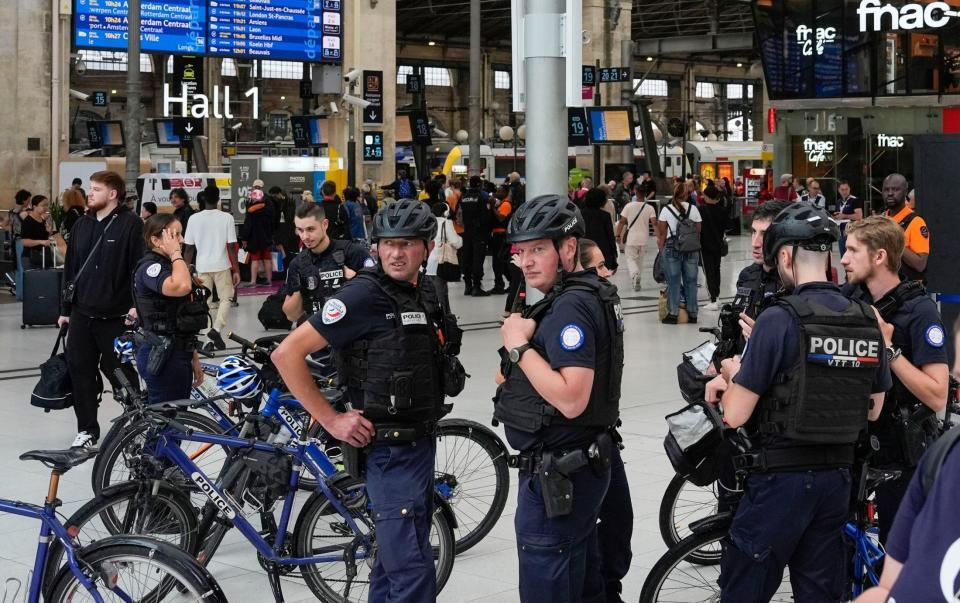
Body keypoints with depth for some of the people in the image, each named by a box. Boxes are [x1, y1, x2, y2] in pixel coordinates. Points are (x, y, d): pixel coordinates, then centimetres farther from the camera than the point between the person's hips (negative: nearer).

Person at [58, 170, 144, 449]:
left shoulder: (130, 224, -8)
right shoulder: (82, 225, 12)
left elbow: (139, 267, -11)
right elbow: (70, 267, 16)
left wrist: (136, 304, -16)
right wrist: (65, 308, 15)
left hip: (115, 316, -6)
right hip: (81, 314, 6)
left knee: (121, 373, 2)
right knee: (80, 371, 6)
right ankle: (87, 431, 16)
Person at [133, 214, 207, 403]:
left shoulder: (171, 266, 16)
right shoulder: (150, 268, -14)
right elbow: (181, 287, -36)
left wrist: (194, 359, 20)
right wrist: (175, 253, -20)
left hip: (179, 354, 9)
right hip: (161, 357, -9)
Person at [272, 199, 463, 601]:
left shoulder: (423, 293, 8)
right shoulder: (365, 295, -16)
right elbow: (288, 353, -20)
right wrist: (331, 420, -18)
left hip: (420, 442, 9)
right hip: (390, 448, -9)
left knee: (395, 558, 17)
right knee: (412, 570, -11)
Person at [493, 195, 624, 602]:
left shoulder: (571, 306, -22)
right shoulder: (587, 295, 12)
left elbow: (571, 400, -31)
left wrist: (519, 346, -22)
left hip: (557, 476, -11)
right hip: (583, 464, 11)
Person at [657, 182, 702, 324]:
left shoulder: (666, 210, -1)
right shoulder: (693, 209, 2)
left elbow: (661, 234, -1)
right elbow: (698, 231, 3)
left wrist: (662, 251, 6)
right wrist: (695, 247, 11)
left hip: (672, 248, -1)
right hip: (692, 249, 1)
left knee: (673, 282, 4)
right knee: (691, 281, 9)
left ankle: (673, 314, 3)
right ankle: (692, 314, 14)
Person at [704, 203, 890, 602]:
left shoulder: (780, 320, -16)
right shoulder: (868, 321, 3)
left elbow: (734, 415, -14)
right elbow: (873, 409, 14)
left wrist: (733, 374, 5)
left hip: (782, 478, -6)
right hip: (837, 476, 6)